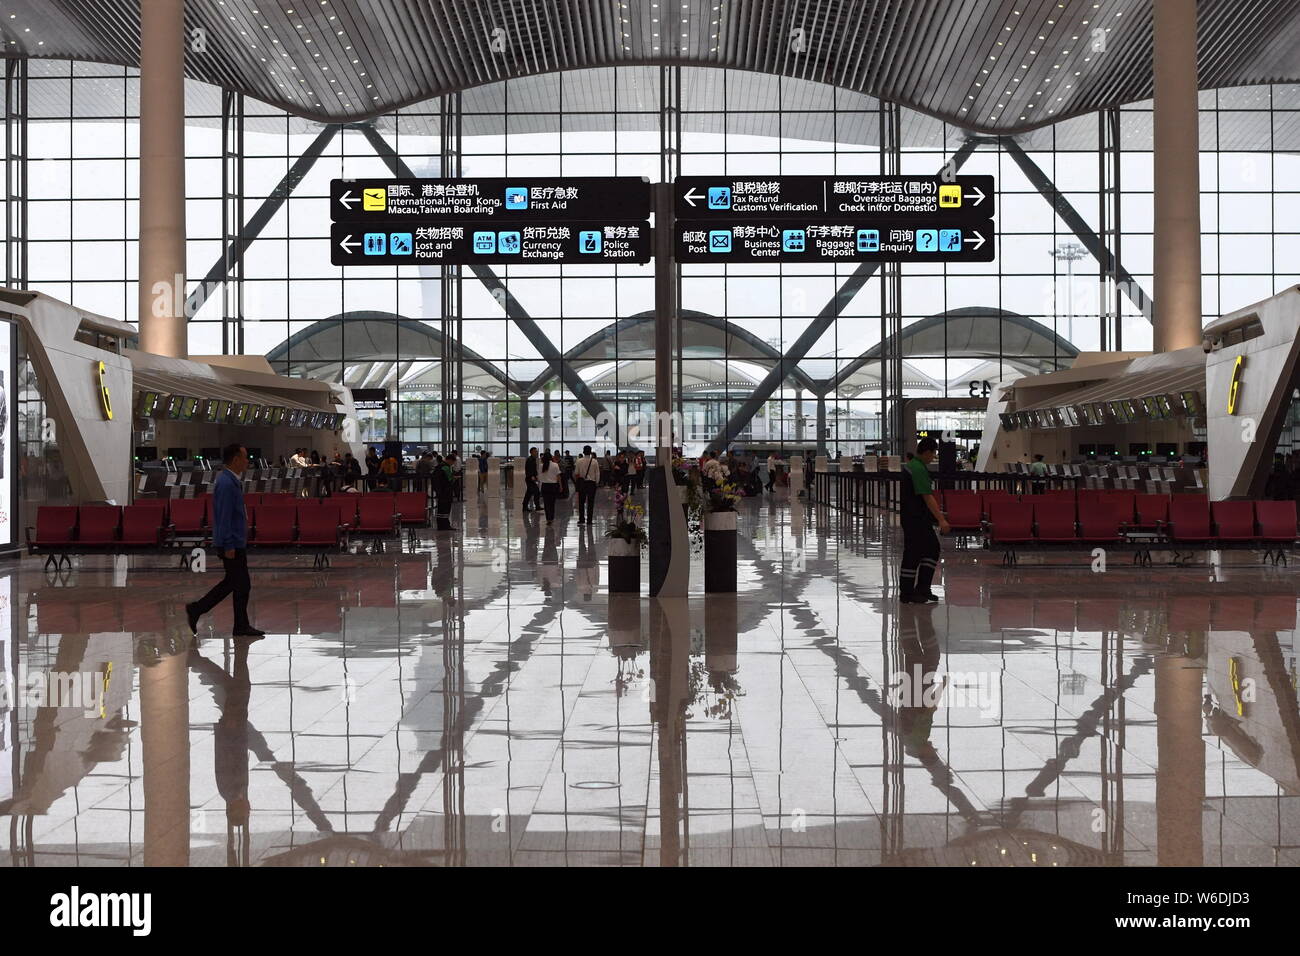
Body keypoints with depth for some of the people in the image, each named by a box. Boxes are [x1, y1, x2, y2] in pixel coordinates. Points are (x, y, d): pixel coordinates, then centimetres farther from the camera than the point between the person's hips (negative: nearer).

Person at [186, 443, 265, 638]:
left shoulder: (232, 481, 12)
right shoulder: (227, 483, -19)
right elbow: (224, 517, -22)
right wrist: (229, 546, -21)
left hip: (236, 541, 10)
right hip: (232, 543, -10)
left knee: (231, 582, 15)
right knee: (242, 585, 0)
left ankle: (196, 609, 18)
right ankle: (241, 627, 10)